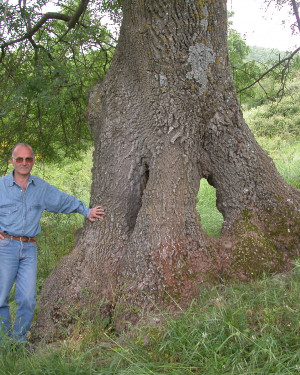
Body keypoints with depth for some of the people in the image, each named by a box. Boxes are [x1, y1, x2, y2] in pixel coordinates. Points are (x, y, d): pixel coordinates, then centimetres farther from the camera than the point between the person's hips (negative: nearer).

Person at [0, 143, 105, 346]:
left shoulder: (41, 187, 11)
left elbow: (65, 200, 22)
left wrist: (86, 211, 19)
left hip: (29, 248, 3)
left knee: (27, 298, 0)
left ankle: (20, 339, 16)